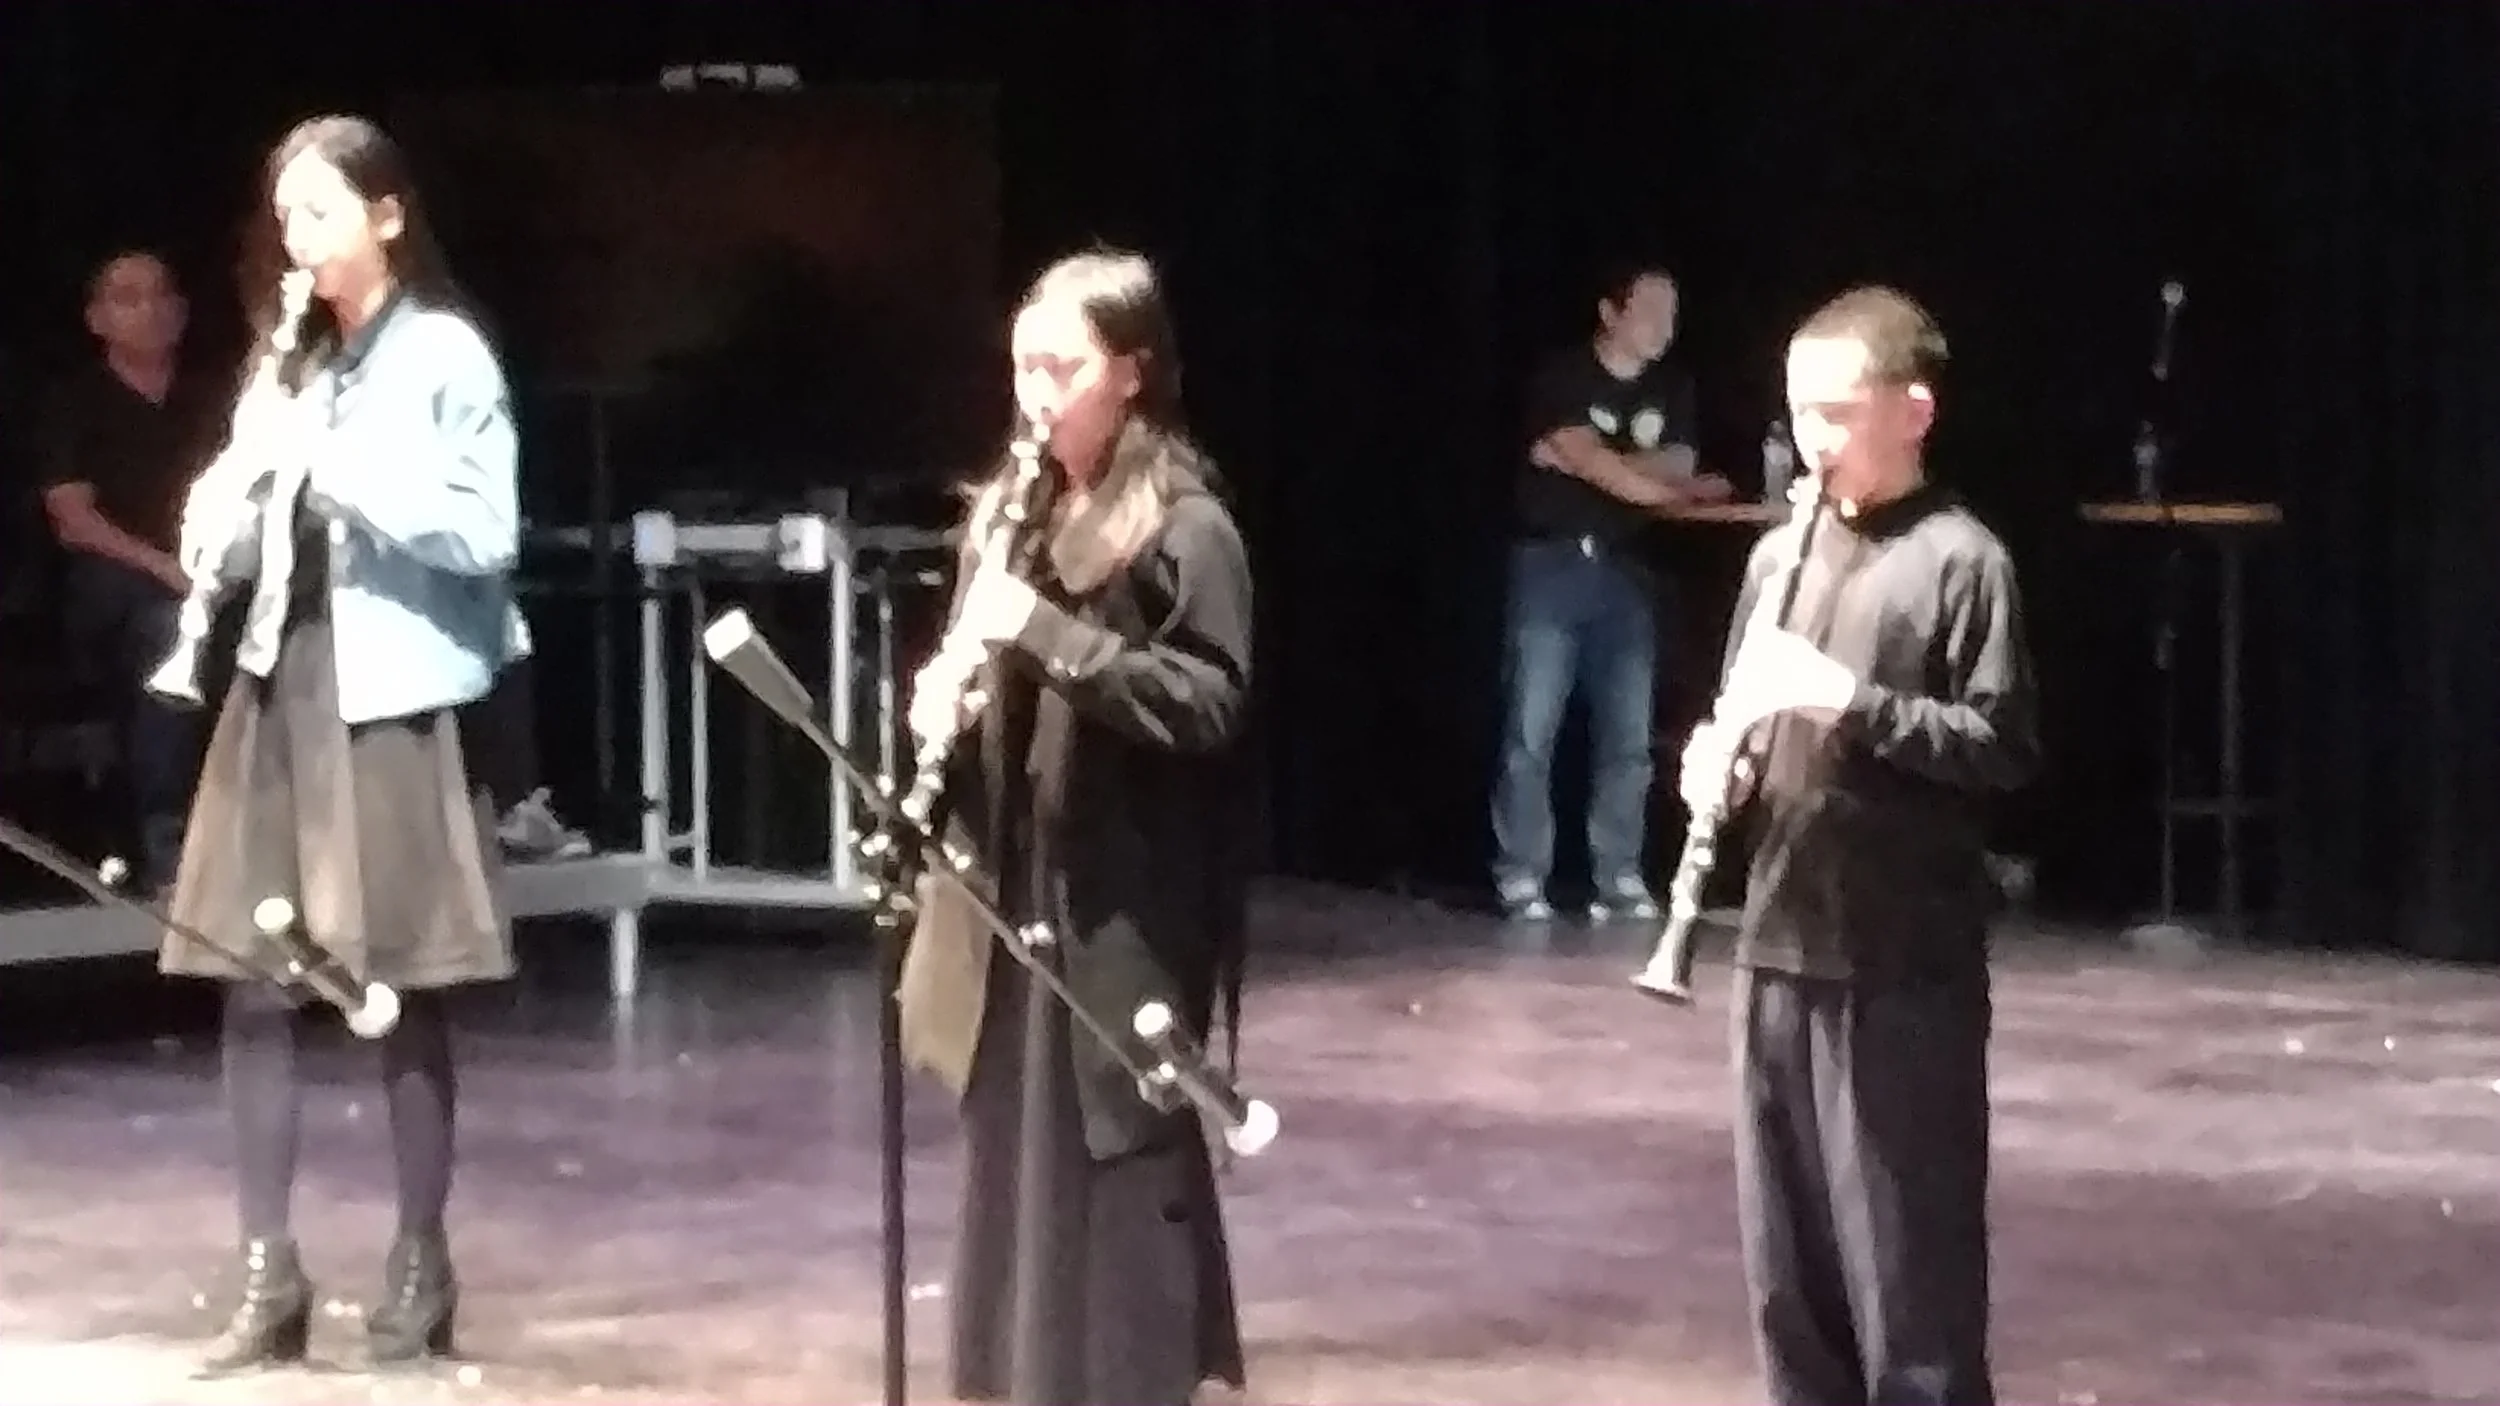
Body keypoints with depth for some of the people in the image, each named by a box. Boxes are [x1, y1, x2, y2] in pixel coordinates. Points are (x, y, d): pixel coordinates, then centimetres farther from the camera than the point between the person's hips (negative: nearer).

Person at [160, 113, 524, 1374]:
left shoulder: (445, 355, -5)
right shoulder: (290, 363, 14)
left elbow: (483, 535, -14)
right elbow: (224, 548, 13)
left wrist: (337, 463, -20)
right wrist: (246, 469, -9)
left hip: (393, 690, -6)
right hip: (282, 678, 6)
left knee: (398, 987, 1)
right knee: (254, 983, 2)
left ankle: (420, 1265, 13)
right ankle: (269, 1275, 8)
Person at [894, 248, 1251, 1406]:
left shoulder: (1186, 527, -10)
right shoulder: (1008, 513, 12)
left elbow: (1212, 704, -17)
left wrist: (1048, 634, -23)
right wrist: (940, 697, -5)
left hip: (1126, 905, -7)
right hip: (1010, 892, 7)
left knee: (1123, 1161, -2)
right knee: (1016, 1158, 11)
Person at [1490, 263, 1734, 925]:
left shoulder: (1672, 388, 11)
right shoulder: (1564, 377, -4)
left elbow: (1677, 466, -2)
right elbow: (1590, 462, -16)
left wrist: (1589, 461, -12)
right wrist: (1675, 492, -15)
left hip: (1625, 570, 4)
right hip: (1552, 562, -4)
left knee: (1628, 736, 1)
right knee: (1531, 730, -6)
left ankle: (1619, 878, 5)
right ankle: (1522, 877, -4)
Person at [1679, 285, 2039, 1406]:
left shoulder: (1959, 558, -7)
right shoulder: (1779, 555, 11)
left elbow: (2005, 749, -12)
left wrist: (1851, 699, -21)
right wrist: (1720, 763, -3)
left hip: (1908, 962, -6)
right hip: (1782, 945, 6)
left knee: (1908, 1251, -1)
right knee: (1787, 1250, 12)